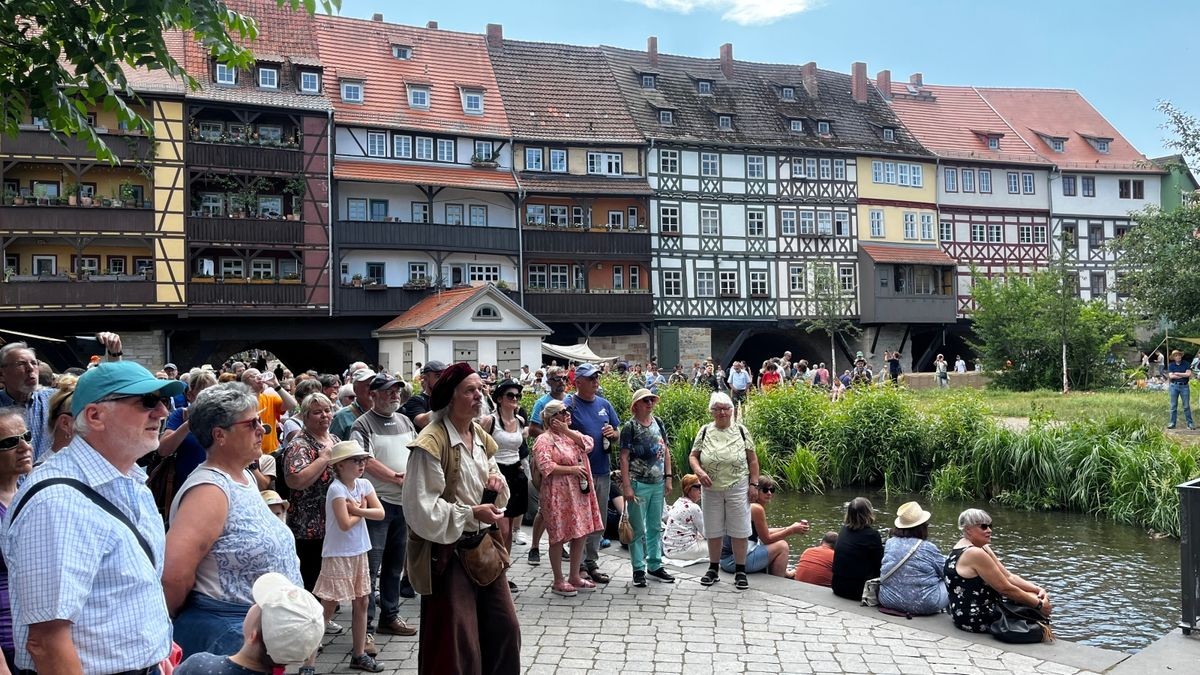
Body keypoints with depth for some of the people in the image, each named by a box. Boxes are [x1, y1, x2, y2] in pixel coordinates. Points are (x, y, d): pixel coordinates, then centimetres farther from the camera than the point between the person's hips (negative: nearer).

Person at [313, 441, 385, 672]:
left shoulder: (364, 484, 4)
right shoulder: (336, 489, -17)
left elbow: (380, 513, -5)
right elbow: (345, 524, -23)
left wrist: (356, 509, -17)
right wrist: (361, 509, -8)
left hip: (359, 553, 7)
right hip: (338, 555, -7)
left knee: (361, 603, 12)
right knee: (328, 607, -2)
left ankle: (359, 654, 22)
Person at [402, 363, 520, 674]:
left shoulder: (481, 438, 8)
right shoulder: (431, 443, -18)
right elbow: (422, 509, -22)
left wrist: (497, 484, -3)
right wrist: (472, 514, -23)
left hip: (483, 546, 8)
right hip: (447, 552, -8)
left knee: (505, 627, 15)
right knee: (455, 643, 4)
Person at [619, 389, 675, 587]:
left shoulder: (658, 423, 8)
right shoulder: (630, 427, -9)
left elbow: (666, 451, 13)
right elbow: (624, 458, -11)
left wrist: (668, 478, 8)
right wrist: (626, 487, -16)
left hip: (658, 483, 6)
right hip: (638, 484, -6)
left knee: (656, 527, 15)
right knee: (638, 529, 2)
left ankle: (655, 565, 27)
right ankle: (638, 569, 12)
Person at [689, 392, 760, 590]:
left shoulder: (741, 431, 1)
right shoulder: (705, 431, 3)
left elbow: (752, 459, 3)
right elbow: (693, 456, 3)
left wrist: (753, 484, -3)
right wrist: (699, 471, -16)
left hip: (737, 489, -1)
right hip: (711, 490, 2)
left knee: (739, 531, 2)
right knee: (713, 530, 12)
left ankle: (740, 572, 14)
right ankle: (713, 569, 26)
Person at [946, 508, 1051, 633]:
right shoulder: (975, 554, -22)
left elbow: (1009, 577, 7)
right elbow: (1005, 589, -18)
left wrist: (1038, 589, -4)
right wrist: (1039, 605, -9)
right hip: (976, 620, -10)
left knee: (1034, 597, 11)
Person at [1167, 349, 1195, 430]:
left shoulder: (1186, 364, 3)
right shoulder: (1171, 365, 4)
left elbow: (1189, 374, -11)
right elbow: (1171, 376, -9)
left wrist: (1177, 373, -8)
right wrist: (1183, 375, -9)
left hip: (1184, 386, -1)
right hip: (1174, 386, 1)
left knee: (1186, 406, 2)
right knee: (1173, 406, 5)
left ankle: (1190, 423, 8)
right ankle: (1172, 423, 10)